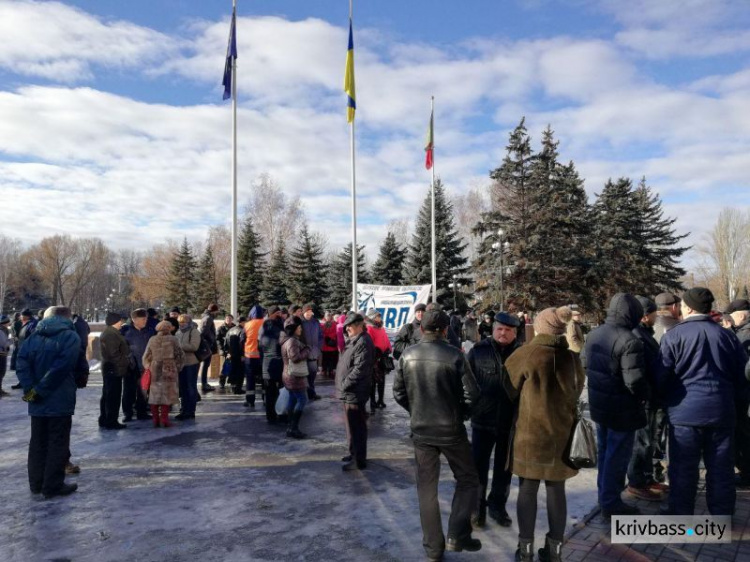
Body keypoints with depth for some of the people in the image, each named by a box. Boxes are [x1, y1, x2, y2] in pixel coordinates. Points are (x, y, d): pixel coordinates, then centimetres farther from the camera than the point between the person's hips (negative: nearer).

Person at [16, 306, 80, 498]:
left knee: (38, 442, 15)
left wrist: (30, 388, -8)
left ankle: (36, 483, 22)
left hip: (37, 401, 6)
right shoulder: (71, 336, -6)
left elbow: (21, 363, -2)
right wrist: (39, 390, -13)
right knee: (58, 443, 2)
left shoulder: (34, 336, 11)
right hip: (60, 400, -5)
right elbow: (60, 368, -19)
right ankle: (53, 485, 5)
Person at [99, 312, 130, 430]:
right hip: (114, 369, -11)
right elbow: (114, 353, -22)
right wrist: (124, 363, -14)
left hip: (110, 369, 11)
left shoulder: (109, 332, 16)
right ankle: (111, 422, 0)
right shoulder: (111, 334, -17)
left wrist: (125, 363, 17)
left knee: (107, 396, 16)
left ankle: (104, 420, 24)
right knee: (114, 396, -5)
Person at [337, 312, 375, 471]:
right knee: (352, 425, 20)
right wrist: (343, 386, 14)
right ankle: (354, 453, 33)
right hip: (350, 392, 10)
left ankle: (358, 460, 7)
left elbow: (360, 369, -25)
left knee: (356, 427, -2)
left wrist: (344, 385, -18)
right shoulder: (354, 340, 14)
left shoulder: (363, 343, -19)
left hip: (355, 393, -10)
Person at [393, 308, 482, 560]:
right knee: (468, 481, 16)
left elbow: (398, 392, 2)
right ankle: (457, 535, 7)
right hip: (451, 430, -3)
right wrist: (461, 414, 5)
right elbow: (472, 393, -13)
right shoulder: (454, 356, -15)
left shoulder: (407, 355, -4)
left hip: (420, 430, 3)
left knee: (426, 489, 13)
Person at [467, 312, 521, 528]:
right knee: (479, 466, 8)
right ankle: (478, 506, 25)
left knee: (504, 468, 16)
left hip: (511, 421, 1)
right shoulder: (478, 350, -4)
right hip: (483, 419, -1)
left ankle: (497, 505, 34)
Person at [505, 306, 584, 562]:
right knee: (556, 490, 14)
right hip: (562, 434, 4)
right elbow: (576, 393, 14)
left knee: (528, 490, 8)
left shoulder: (526, 355, -11)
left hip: (531, 433, -3)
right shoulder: (573, 359, 1)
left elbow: (508, 387, 1)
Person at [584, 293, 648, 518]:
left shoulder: (594, 334, 4)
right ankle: (611, 504, 15)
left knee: (605, 451, 22)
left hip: (598, 404, 8)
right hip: (622, 409, -8)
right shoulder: (629, 341, -24)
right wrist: (644, 396, -7)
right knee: (617, 456, 5)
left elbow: (587, 367, 13)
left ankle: (604, 494, 35)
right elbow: (634, 382, -26)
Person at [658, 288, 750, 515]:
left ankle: (680, 516, 13)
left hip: (686, 410, -4)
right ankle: (721, 515, 22)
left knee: (683, 468, 5)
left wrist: (665, 400, 10)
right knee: (721, 467, 12)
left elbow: (661, 376, -9)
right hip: (722, 410, 4)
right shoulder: (727, 335, 5)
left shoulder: (673, 336, -7)